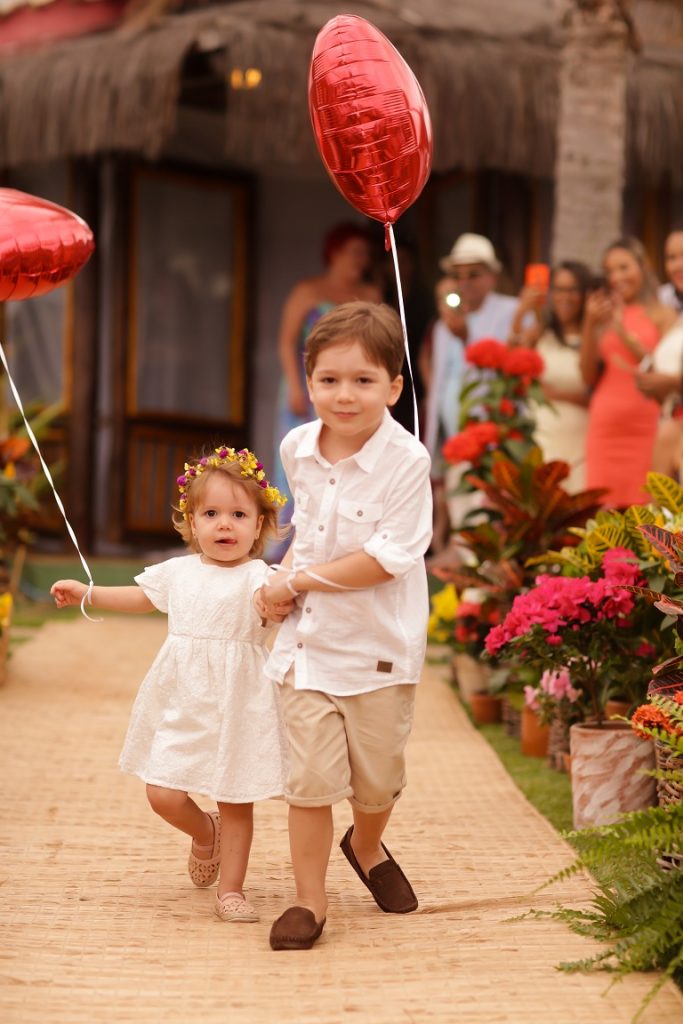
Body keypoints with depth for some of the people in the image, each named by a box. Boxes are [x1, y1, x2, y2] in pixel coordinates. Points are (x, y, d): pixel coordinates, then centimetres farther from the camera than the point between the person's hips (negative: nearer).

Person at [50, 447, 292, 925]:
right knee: (164, 796, -1)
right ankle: (206, 834, 32)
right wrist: (86, 593, 30)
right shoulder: (178, 572, 9)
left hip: (237, 708, -4)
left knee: (236, 802, 4)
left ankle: (231, 890, 20)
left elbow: (274, 602, -29)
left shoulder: (257, 577, -9)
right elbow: (142, 597, 28)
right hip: (181, 704, 4)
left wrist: (280, 607, -52)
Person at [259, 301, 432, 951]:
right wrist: (292, 576, 6)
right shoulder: (297, 448, -1)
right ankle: (309, 899, 11)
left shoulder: (406, 460, -19)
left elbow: (388, 557, -23)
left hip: (379, 645, -3)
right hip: (307, 639, 3)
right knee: (308, 775, -1)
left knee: (377, 774, 13)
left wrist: (298, 581, -18)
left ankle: (366, 845, 45)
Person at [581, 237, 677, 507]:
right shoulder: (604, 316, 14)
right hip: (604, 427, 3)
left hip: (645, 426, -3)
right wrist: (590, 325, -2)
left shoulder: (661, 315, 4)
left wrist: (626, 335, -10)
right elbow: (589, 377, 9)